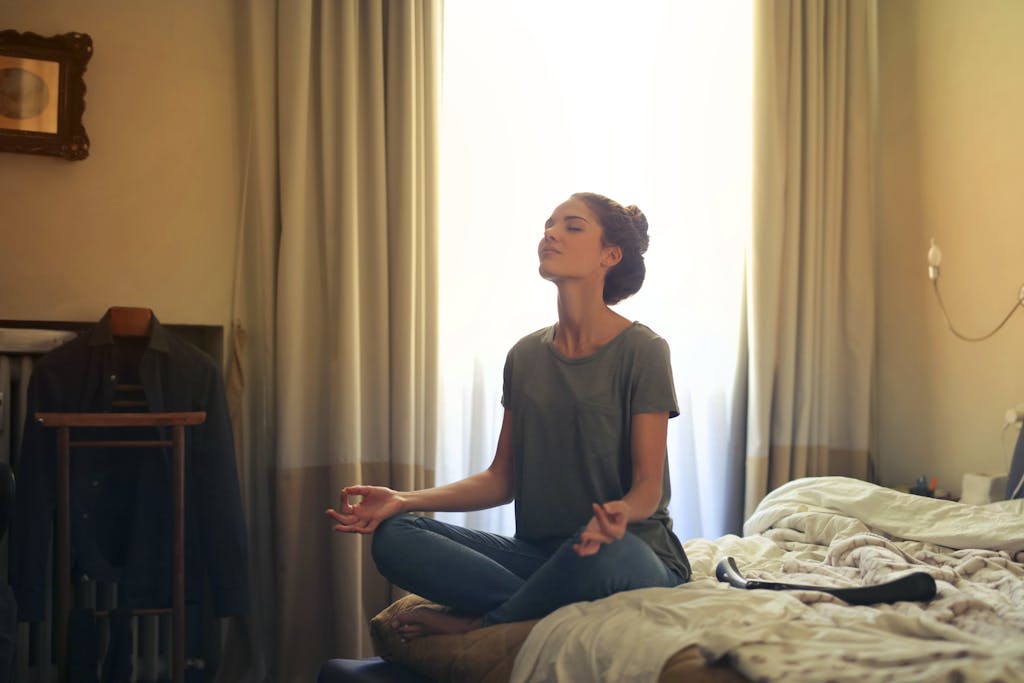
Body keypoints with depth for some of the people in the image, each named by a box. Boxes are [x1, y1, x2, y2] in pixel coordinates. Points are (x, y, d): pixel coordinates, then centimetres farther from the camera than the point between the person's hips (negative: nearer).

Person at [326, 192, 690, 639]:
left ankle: (475, 625, -15)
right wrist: (404, 500, -4)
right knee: (394, 537, -15)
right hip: (538, 551, 4)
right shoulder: (526, 355, 10)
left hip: (633, 555, -4)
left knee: (607, 552, -42)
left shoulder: (641, 351, -6)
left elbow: (648, 484, -10)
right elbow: (502, 477, 10)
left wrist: (621, 513, -35)